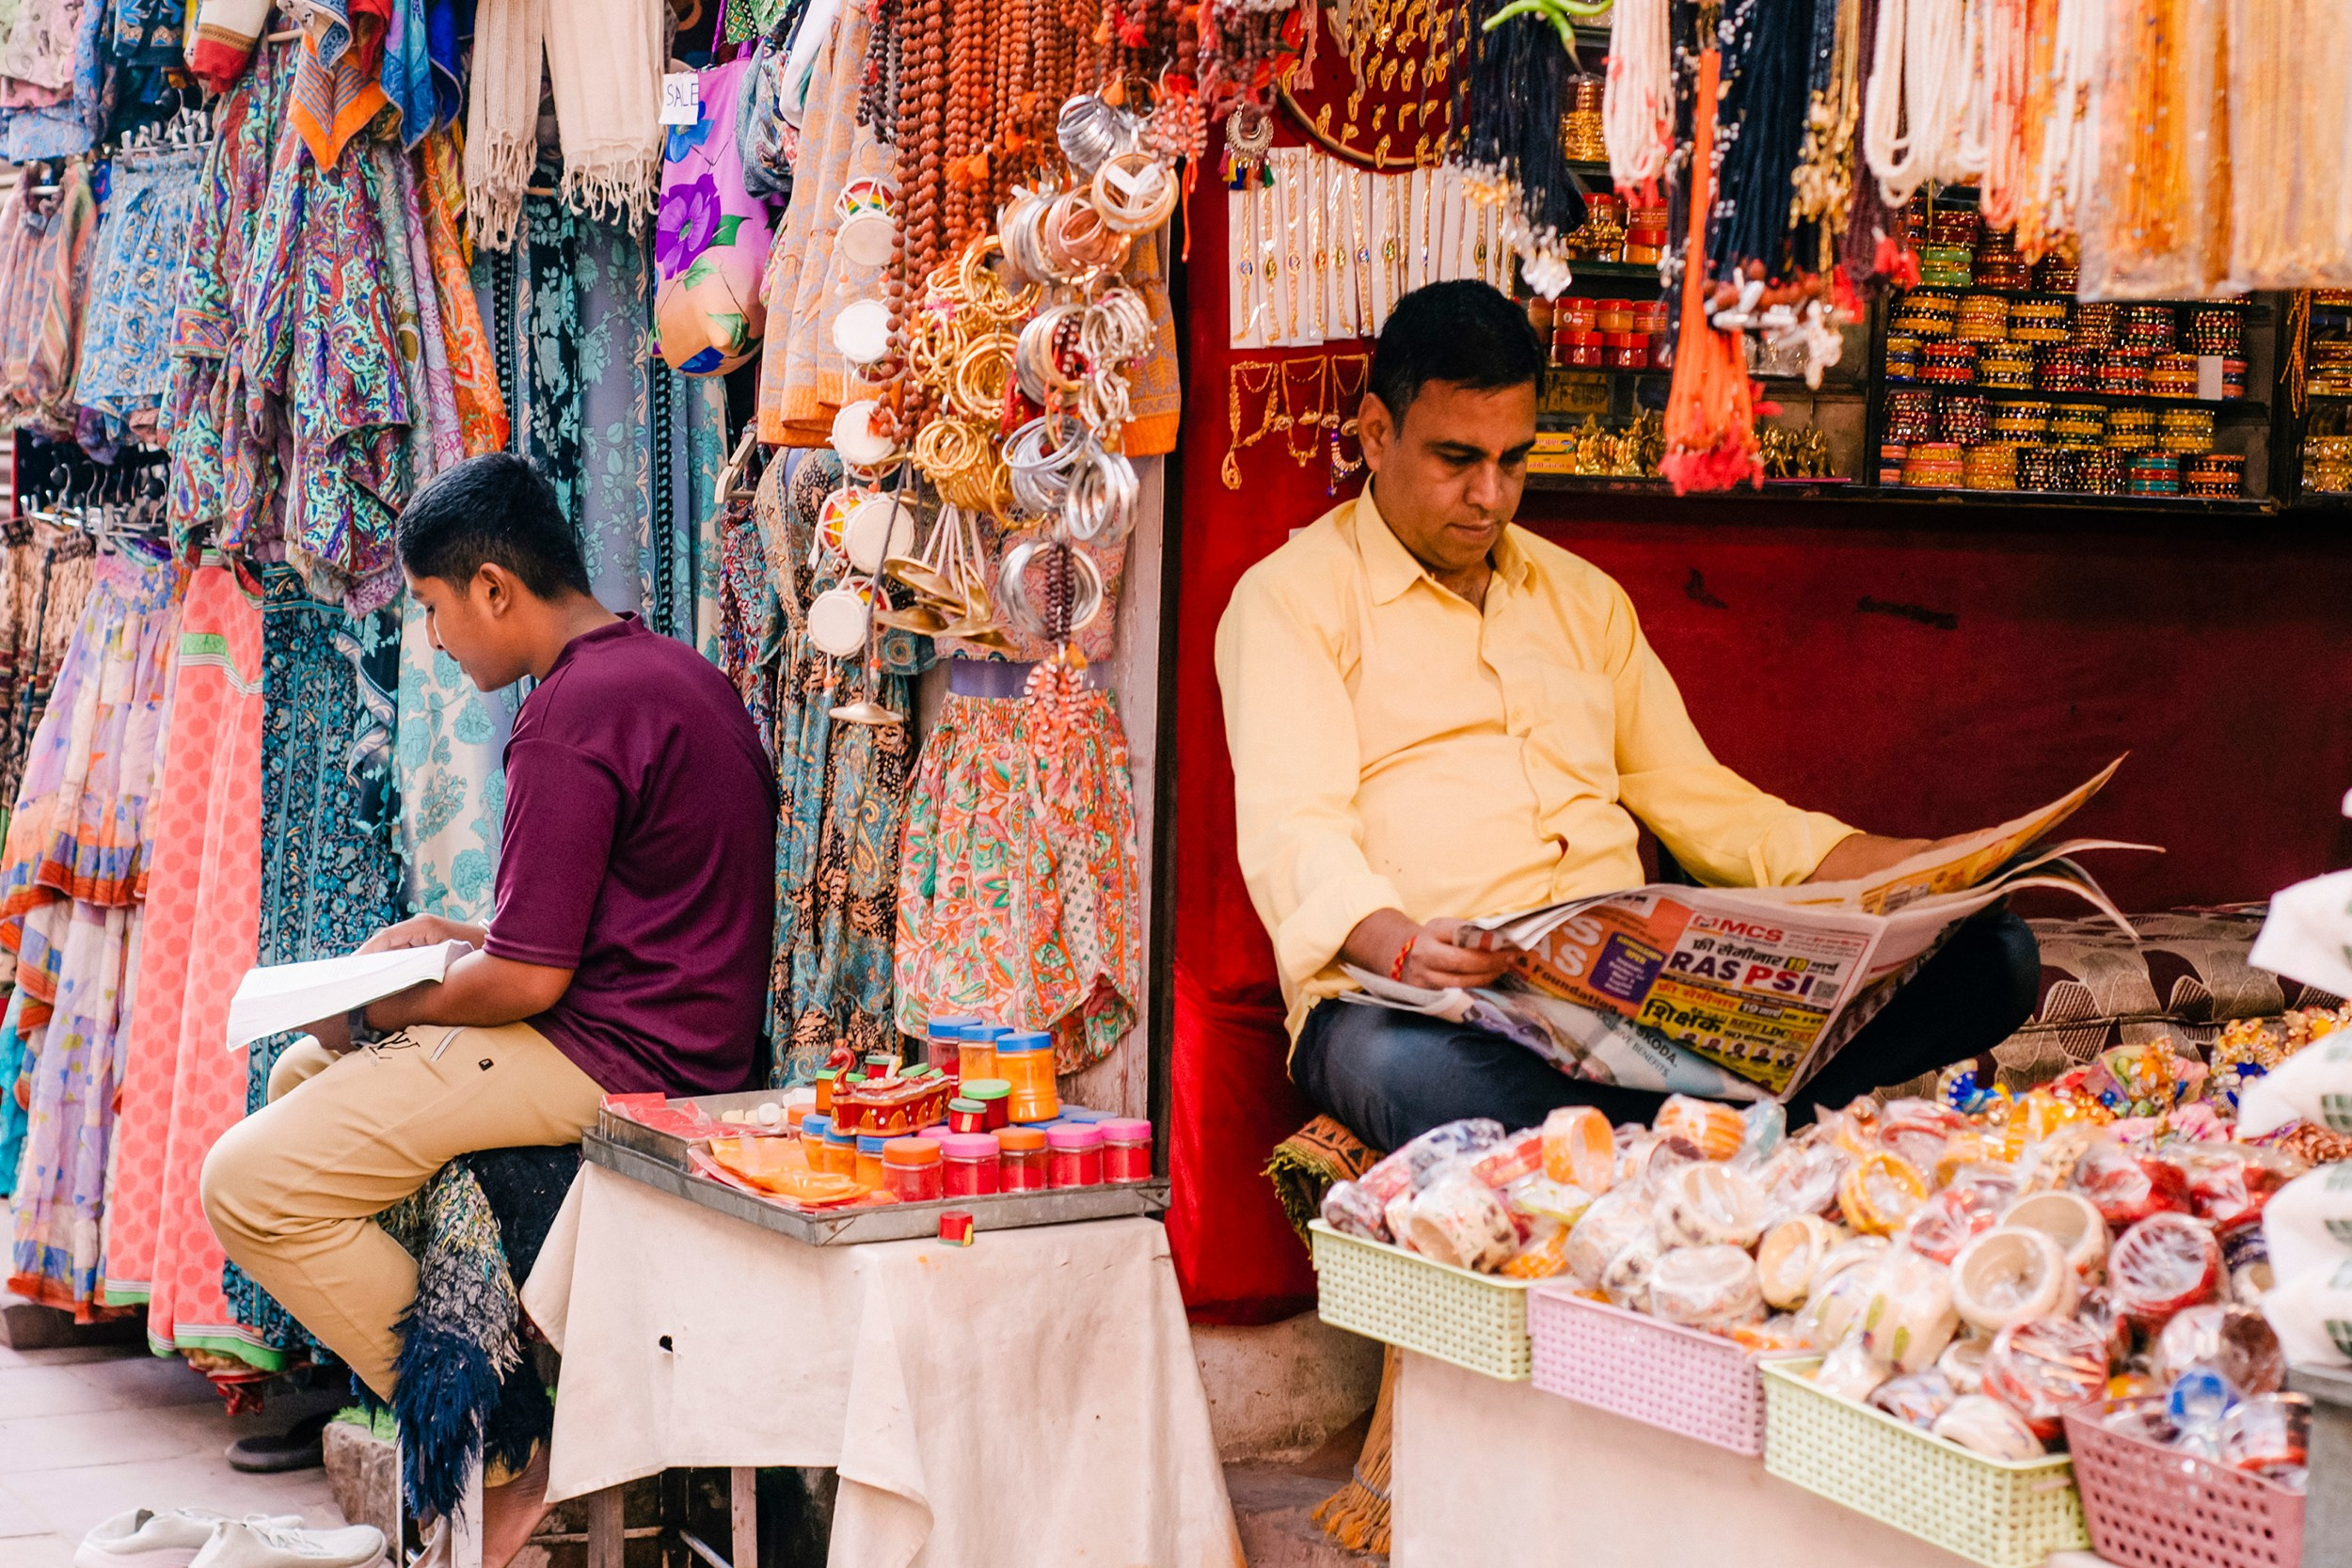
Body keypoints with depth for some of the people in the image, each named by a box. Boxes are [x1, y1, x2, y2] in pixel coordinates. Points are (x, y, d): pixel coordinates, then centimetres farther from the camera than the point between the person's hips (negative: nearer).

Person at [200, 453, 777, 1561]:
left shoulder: (570, 717, -19)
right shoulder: (671, 670, 13)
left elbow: (529, 980, -20)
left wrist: (379, 1014, -3)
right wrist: (463, 938, 17)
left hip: (615, 1057, -11)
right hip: (681, 1026, 11)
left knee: (251, 1181, -12)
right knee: (304, 1076, 23)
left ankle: (504, 1467, -7)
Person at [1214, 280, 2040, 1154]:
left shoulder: (1583, 598, 26)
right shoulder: (1292, 598, 7)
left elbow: (1693, 796, 26)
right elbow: (1290, 828, -7)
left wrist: (1912, 870, 12)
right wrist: (1397, 944, -29)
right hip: (1414, 1001, -5)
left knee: (1993, 951, -15)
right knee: (1404, 1067, -44)